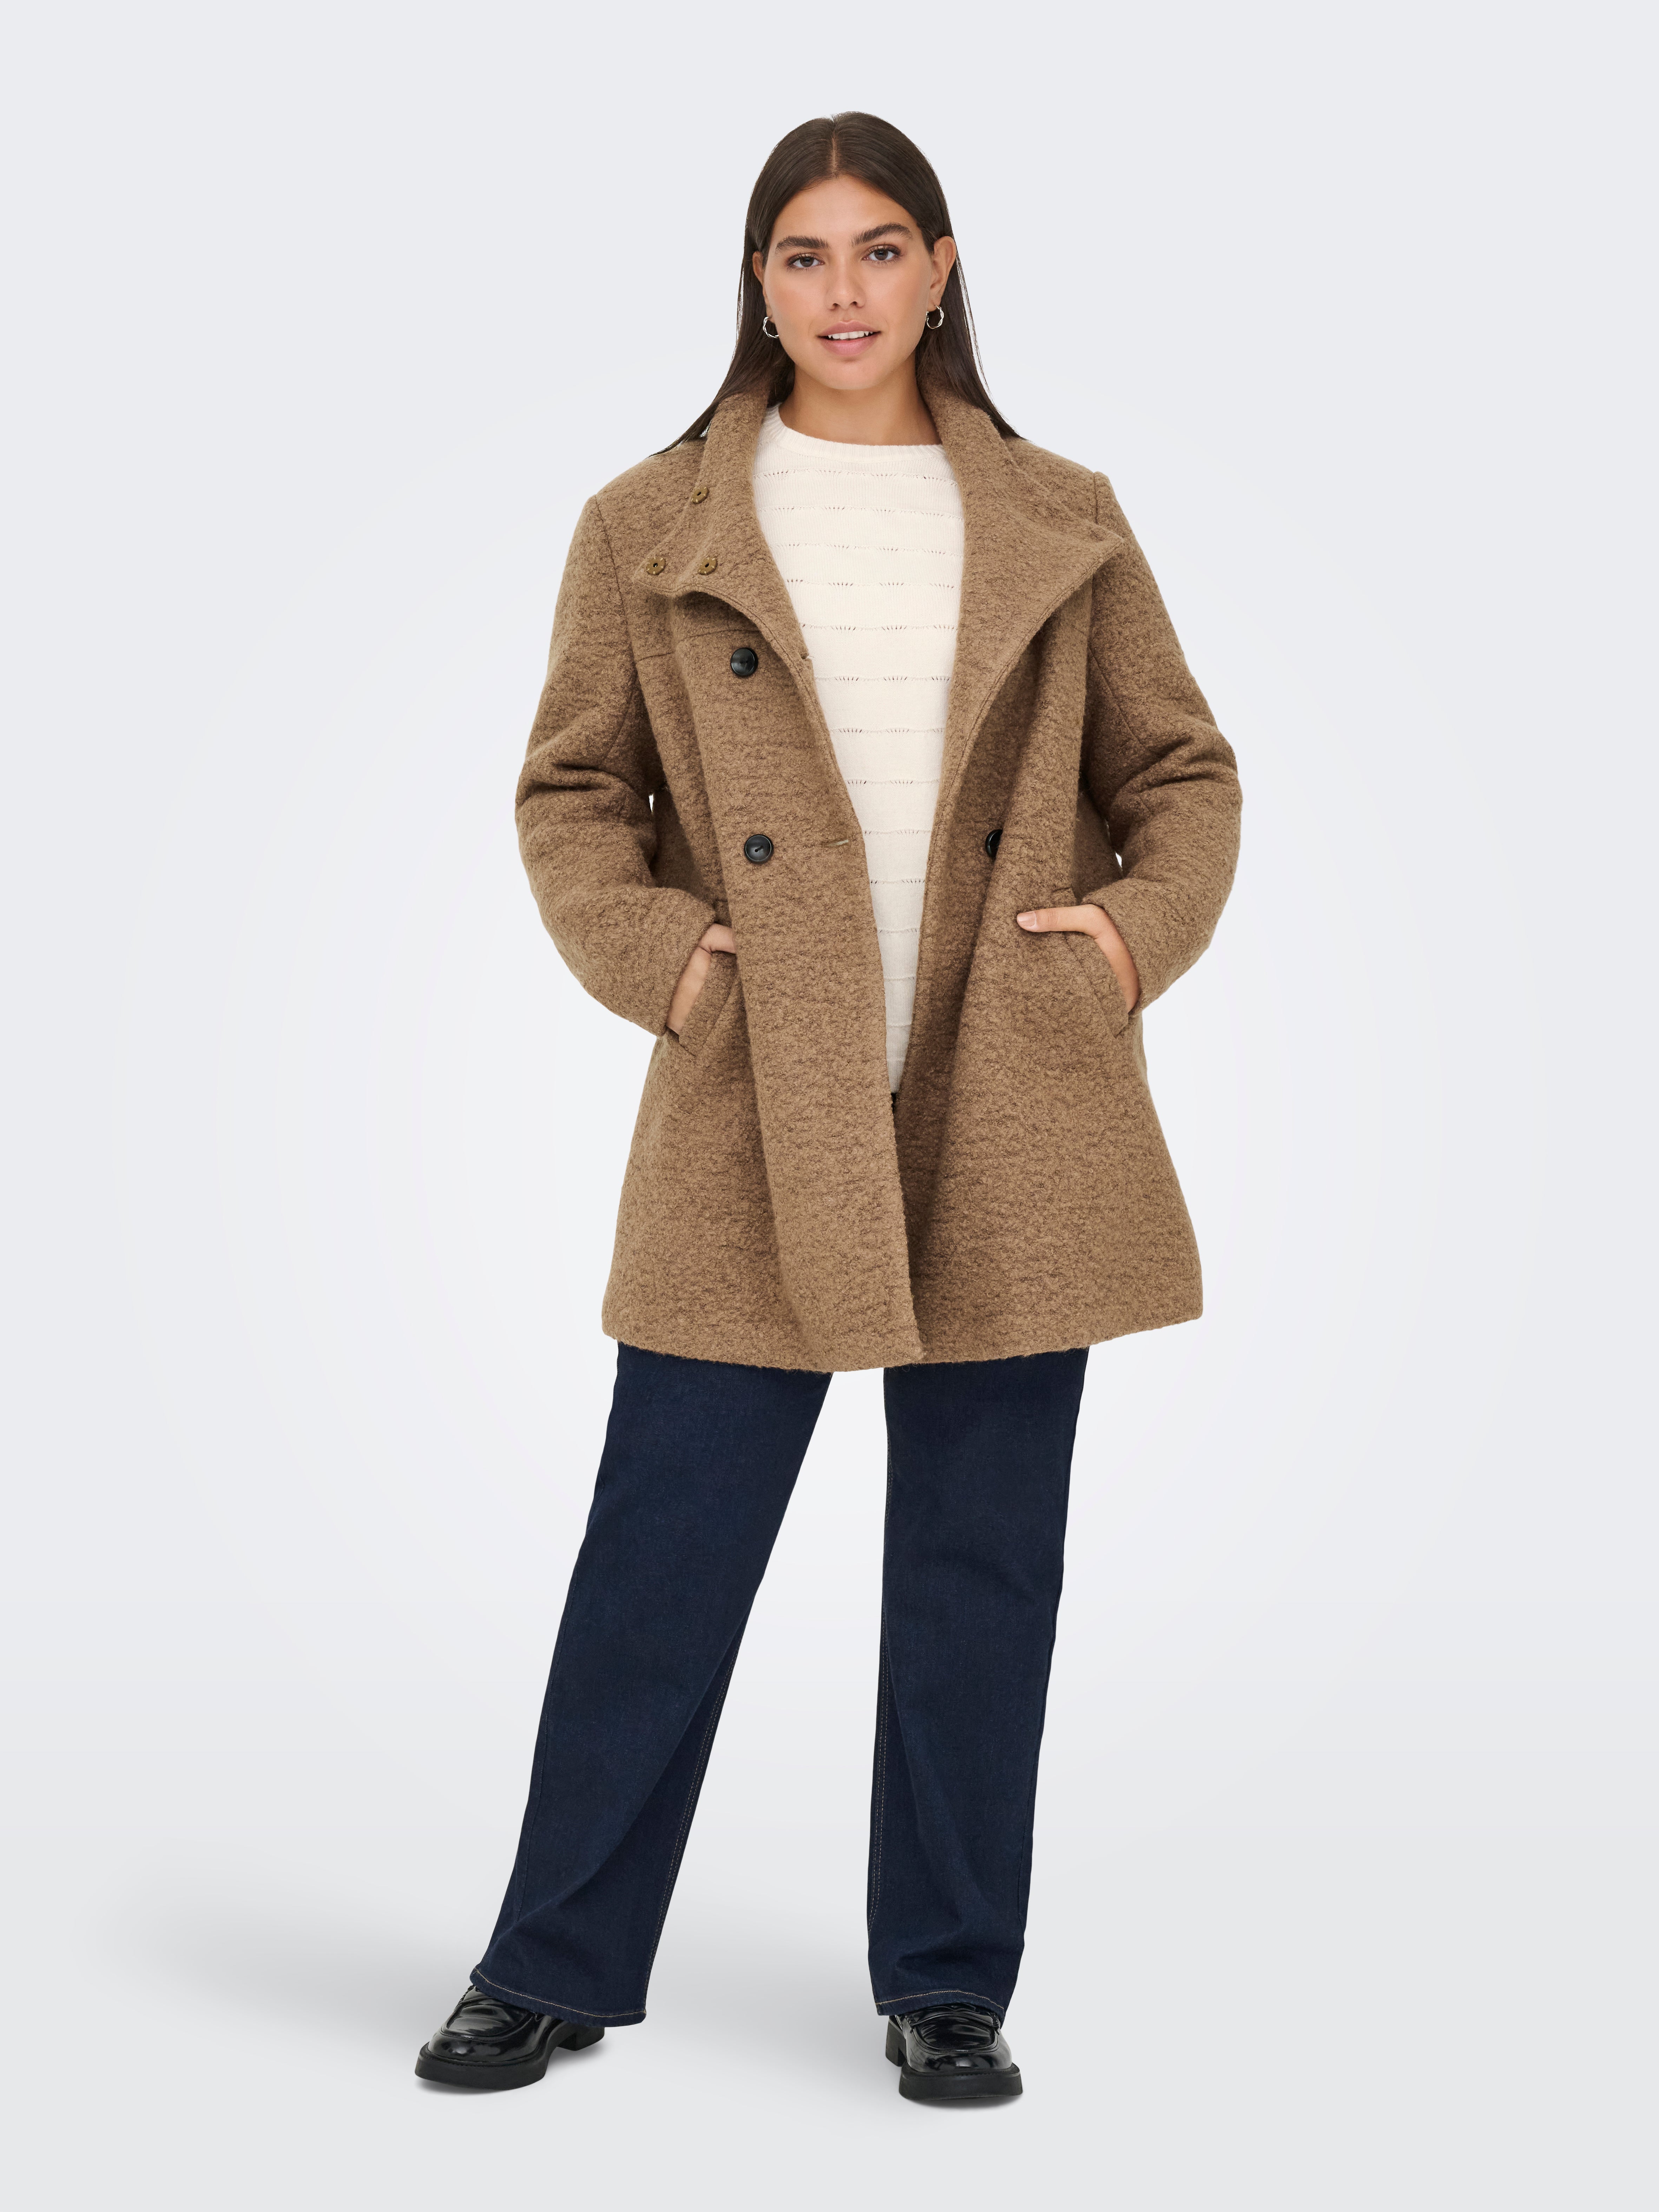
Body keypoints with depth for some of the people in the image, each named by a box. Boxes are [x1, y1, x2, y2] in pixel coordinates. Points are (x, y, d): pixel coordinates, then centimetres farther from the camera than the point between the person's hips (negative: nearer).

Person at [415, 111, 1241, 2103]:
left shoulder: (1062, 527, 9)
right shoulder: (651, 528, 6)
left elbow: (1180, 768, 14)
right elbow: (571, 793, 9)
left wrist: (1144, 927, -4)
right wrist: (651, 953, -7)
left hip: (1015, 1119, 1)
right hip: (755, 1121, -1)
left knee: (980, 1564, 8)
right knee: (661, 1552, 3)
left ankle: (947, 1985, 23)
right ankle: (554, 1971, 20)